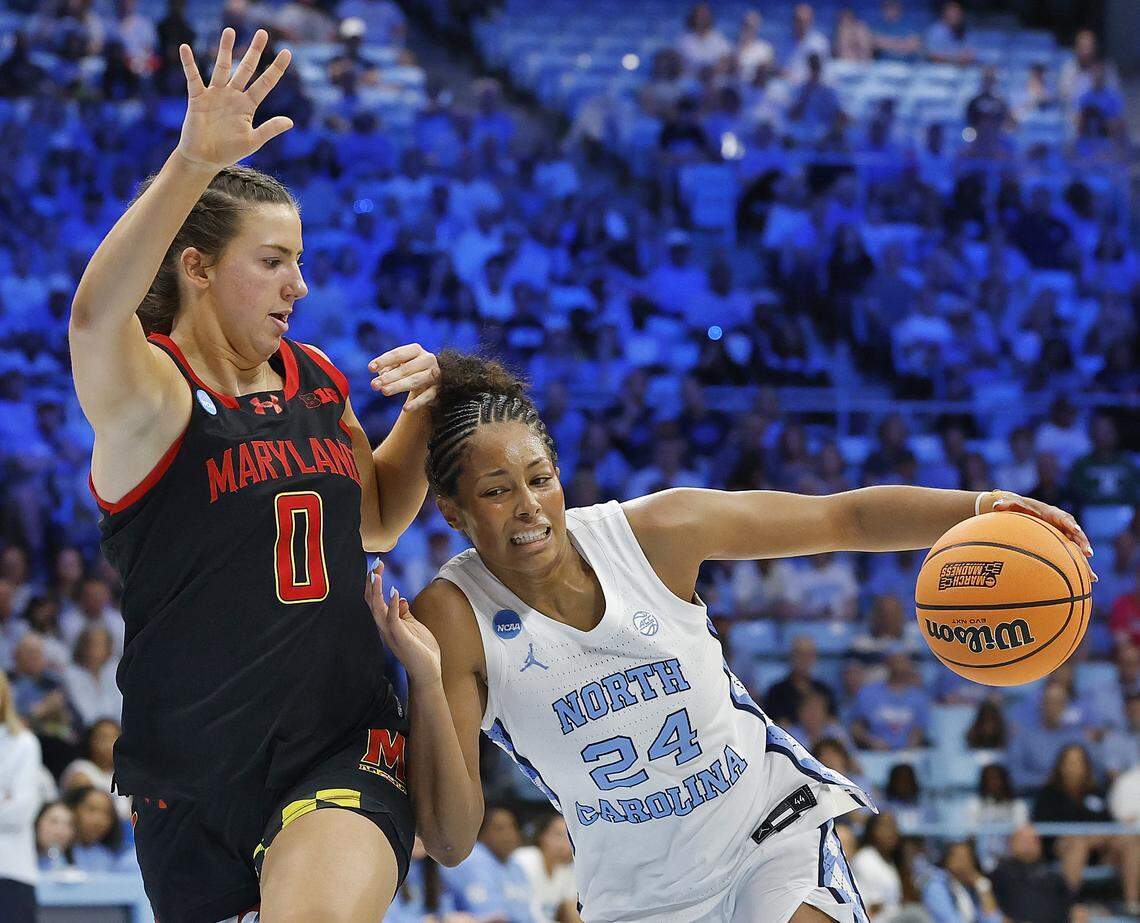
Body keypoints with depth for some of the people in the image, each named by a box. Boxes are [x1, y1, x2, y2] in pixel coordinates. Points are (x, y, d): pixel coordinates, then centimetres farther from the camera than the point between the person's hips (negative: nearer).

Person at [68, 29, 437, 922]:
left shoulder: (314, 380, 10)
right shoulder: (150, 393, -8)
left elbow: (377, 519, 27)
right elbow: (96, 319, -32)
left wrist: (425, 408, 7)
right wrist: (195, 162, -45)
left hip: (345, 751, 2)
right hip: (196, 777, -2)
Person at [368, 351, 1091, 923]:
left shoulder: (655, 531, -11)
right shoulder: (453, 618, -15)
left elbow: (844, 518, -5)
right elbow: (451, 842, -19)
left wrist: (977, 509, -21)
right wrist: (426, 680, -31)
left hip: (774, 831, 0)